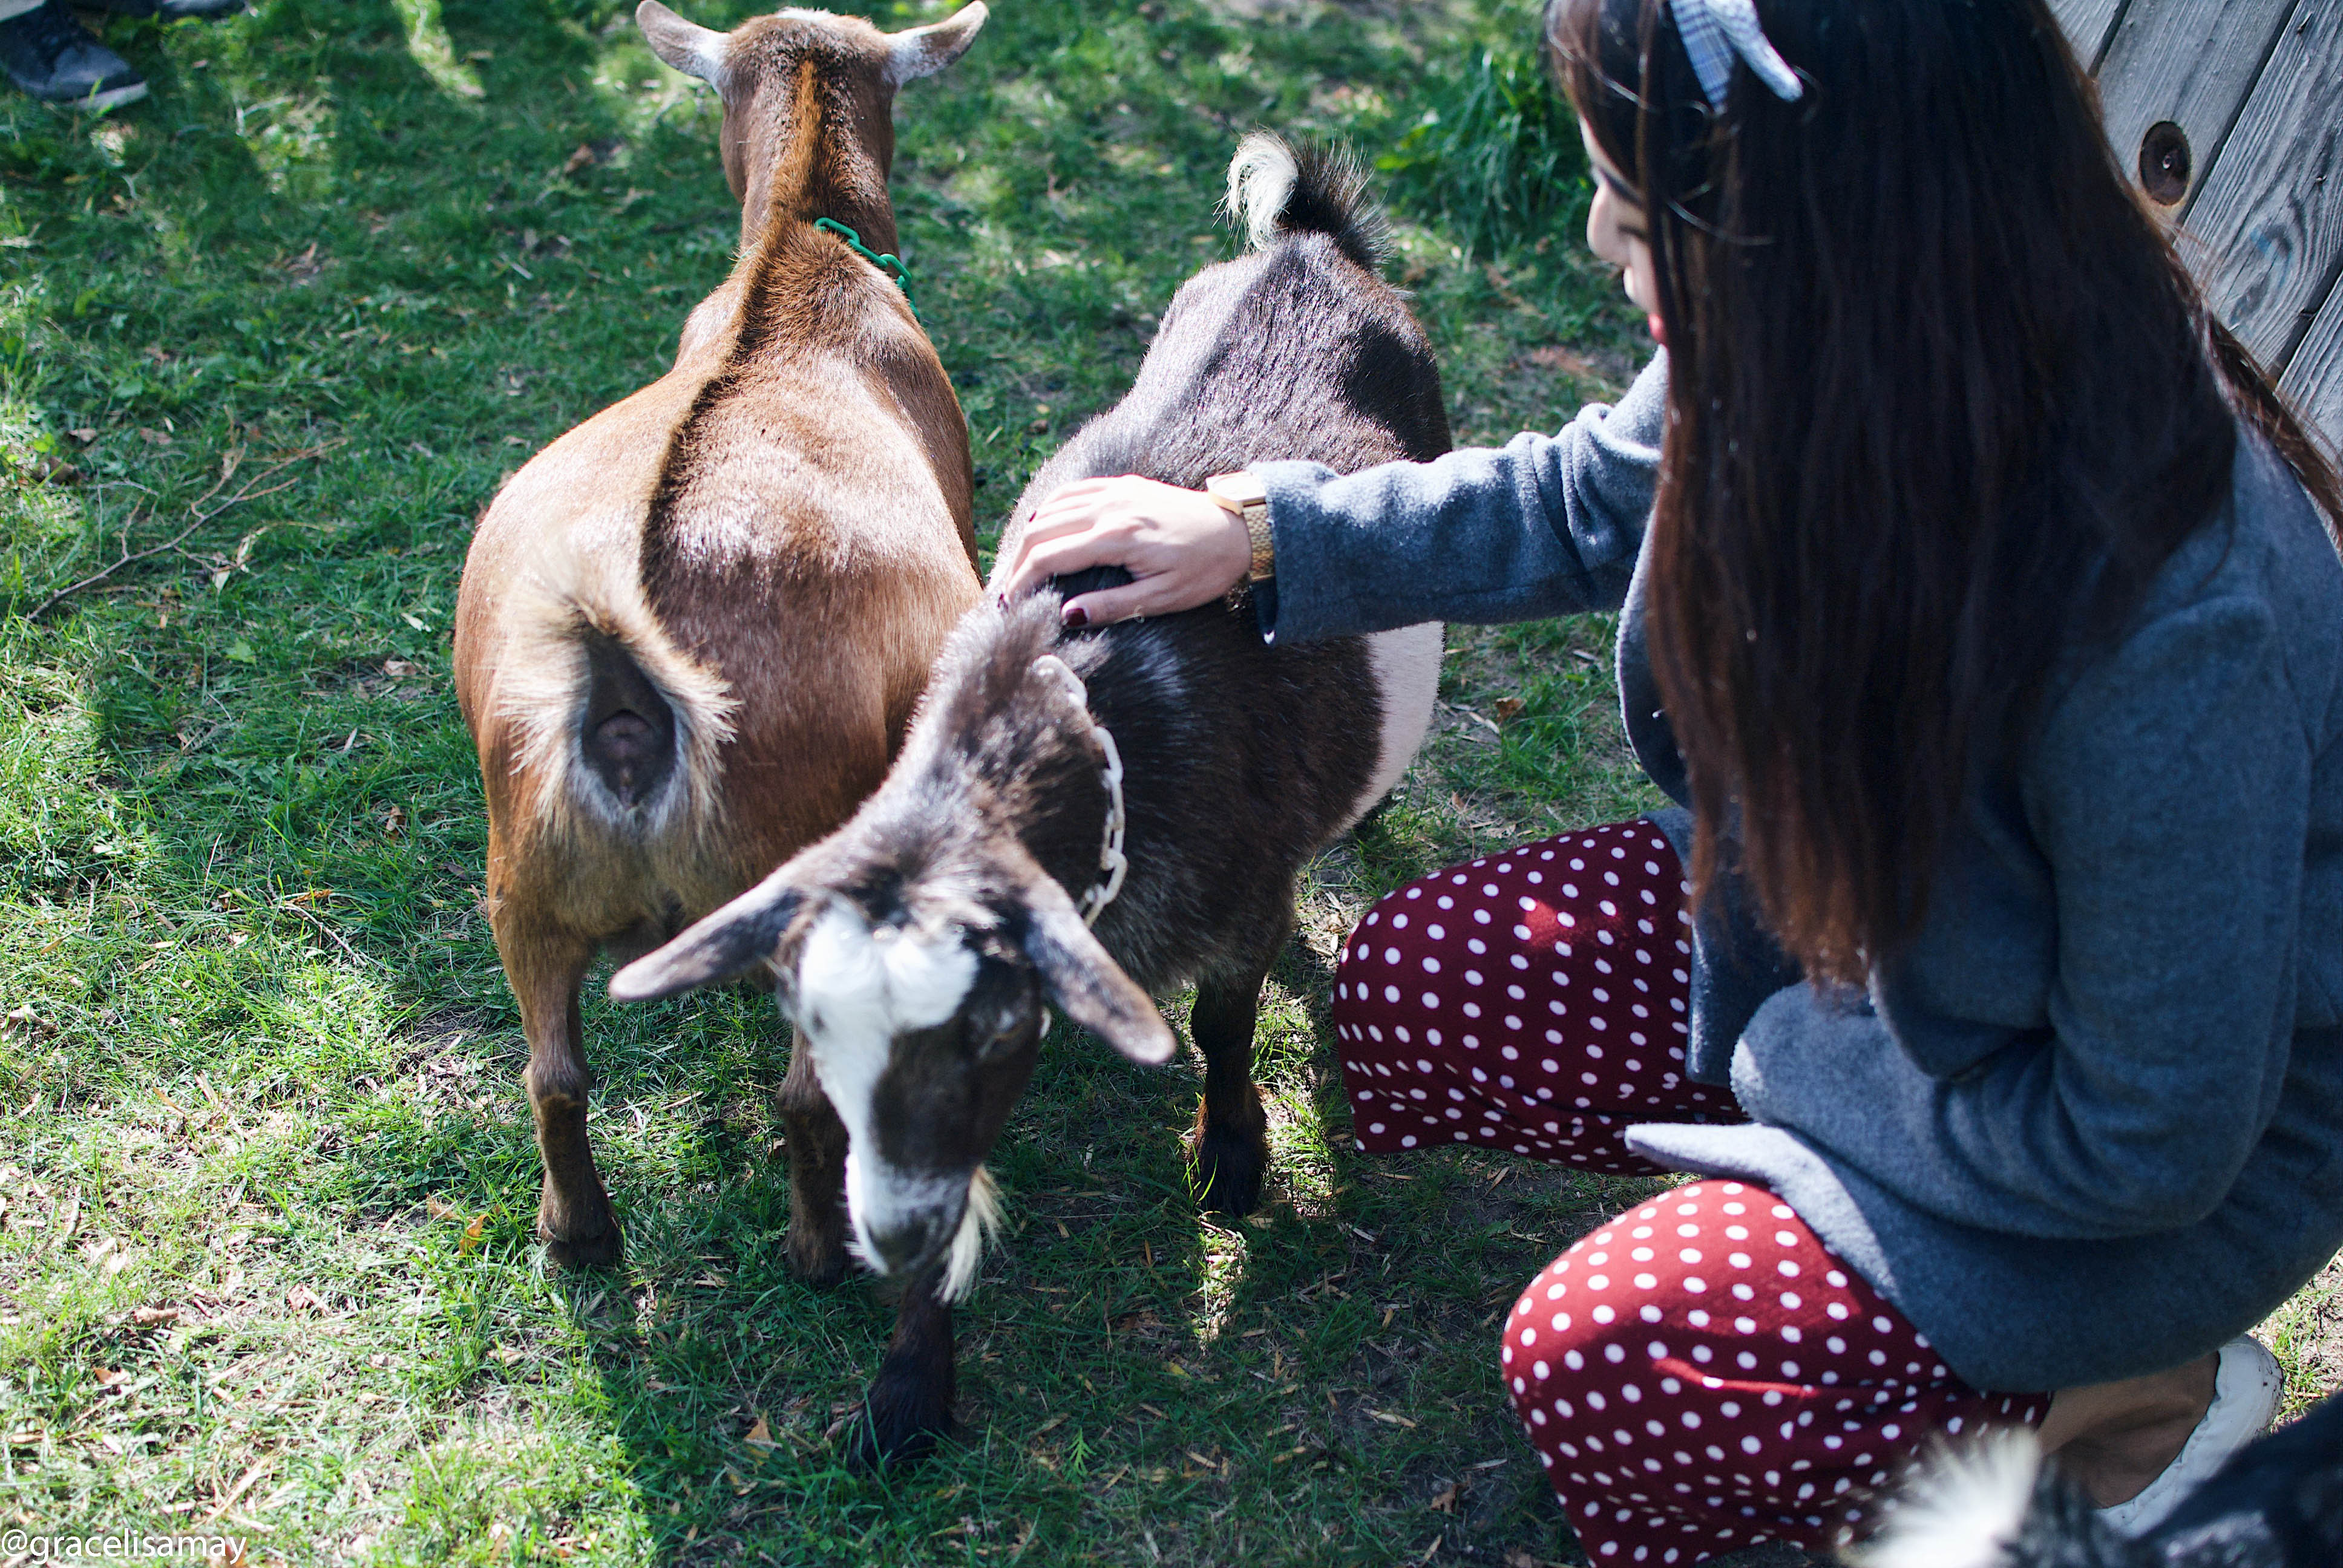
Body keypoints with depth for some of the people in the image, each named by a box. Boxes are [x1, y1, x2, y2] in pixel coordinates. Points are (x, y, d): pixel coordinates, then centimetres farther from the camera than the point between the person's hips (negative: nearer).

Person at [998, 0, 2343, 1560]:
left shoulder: (2163, 623, -40)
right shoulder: (1806, 358, -20)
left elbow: (2153, 1137, -27)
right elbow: (1592, 500, 2)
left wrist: (1786, 1061, -16)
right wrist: (1261, 533, -2)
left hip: (2170, 1175, -6)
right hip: (1890, 912, 6)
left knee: (1597, 1363, -16)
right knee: (1409, 986, -4)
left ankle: (2138, 1394, 6)